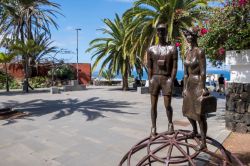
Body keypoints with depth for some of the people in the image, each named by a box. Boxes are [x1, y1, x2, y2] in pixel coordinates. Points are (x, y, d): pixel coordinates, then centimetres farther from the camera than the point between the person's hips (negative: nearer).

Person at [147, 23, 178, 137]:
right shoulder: (151, 49, 8)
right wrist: (150, 80, -3)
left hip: (167, 79, -2)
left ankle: (170, 123, 27)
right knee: (153, 105, 4)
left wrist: (171, 80, -10)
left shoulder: (172, 48, 4)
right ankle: (153, 127, 15)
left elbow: (174, 67, -2)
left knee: (167, 105, -1)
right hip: (154, 79, 2)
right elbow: (149, 67, 6)